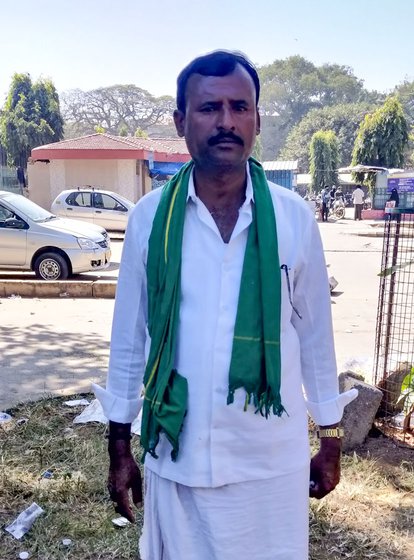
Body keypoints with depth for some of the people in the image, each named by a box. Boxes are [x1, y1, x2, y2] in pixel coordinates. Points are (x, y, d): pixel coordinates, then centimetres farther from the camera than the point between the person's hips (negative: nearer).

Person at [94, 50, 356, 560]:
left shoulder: (294, 217, -8)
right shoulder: (150, 217, -7)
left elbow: (315, 332, 1)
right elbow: (129, 335, -1)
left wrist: (330, 439, 7)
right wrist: (119, 448, 5)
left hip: (273, 459, 0)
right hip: (176, 459, 1)